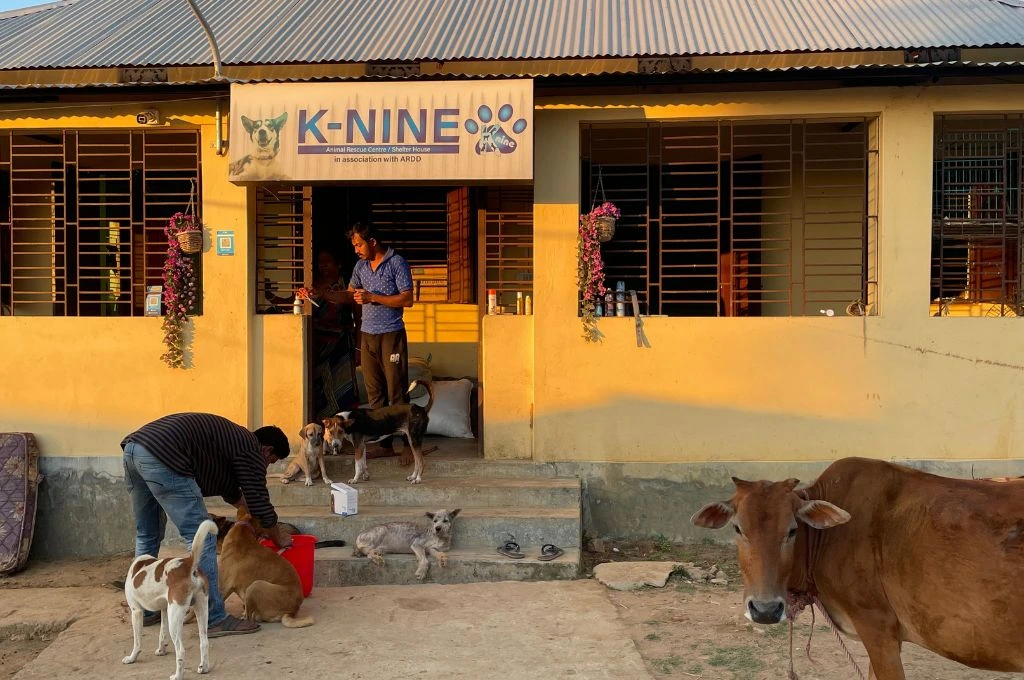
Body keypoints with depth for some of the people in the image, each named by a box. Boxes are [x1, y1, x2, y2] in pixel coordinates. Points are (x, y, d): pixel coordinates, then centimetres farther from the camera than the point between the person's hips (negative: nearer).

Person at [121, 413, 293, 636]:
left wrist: (256, 516, 51)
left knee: (147, 536, 22)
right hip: (161, 457, -10)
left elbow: (231, 490, 45)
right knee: (202, 539, -3)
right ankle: (215, 620, 1)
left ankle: (145, 611, 31)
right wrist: (279, 538, 22)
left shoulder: (231, 439, 31)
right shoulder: (252, 450, 6)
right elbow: (259, 501, 7)